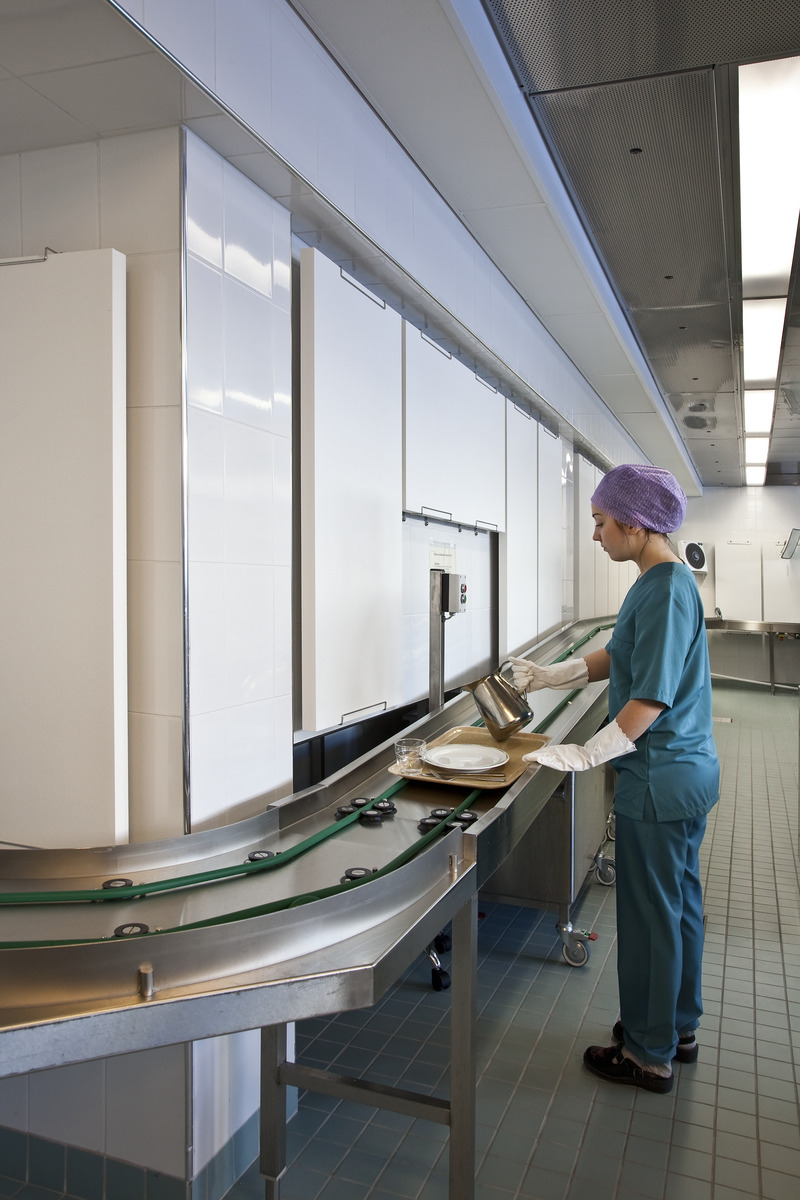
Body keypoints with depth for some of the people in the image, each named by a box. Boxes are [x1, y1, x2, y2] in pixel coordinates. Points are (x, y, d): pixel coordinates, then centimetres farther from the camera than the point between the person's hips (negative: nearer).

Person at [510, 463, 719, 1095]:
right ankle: (679, 1027, 38)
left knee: (650, 914, 5)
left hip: (660, 779, -10)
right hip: (687, 770, 10)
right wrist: (547, 675, 15)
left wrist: (586, 754, -20)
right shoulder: (665, 580, 8)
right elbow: (618, 658, 17)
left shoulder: (666, 591, -22)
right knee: (680, 902, 21)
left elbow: (651, 699, -25)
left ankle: (649, 1054, 23)